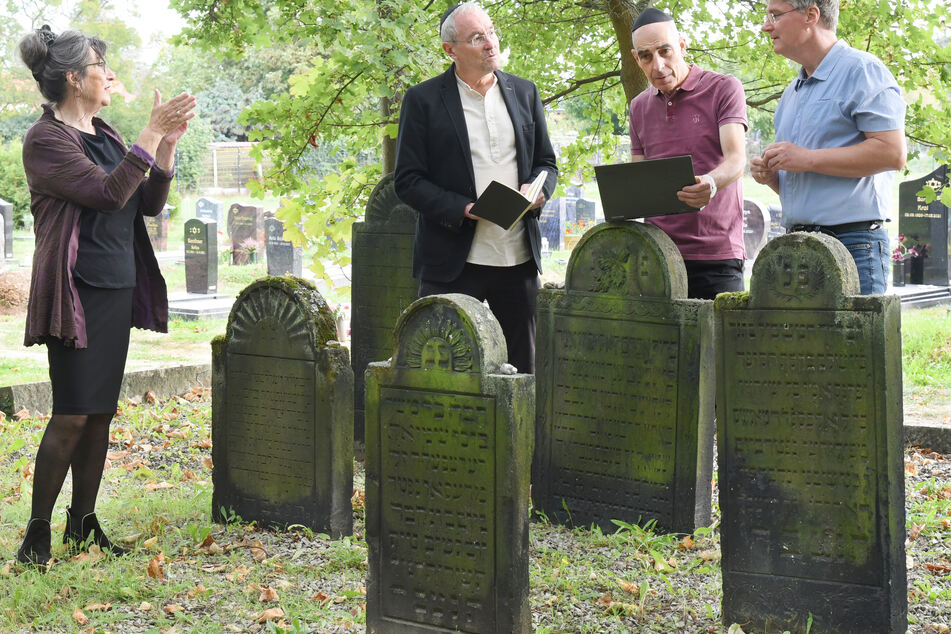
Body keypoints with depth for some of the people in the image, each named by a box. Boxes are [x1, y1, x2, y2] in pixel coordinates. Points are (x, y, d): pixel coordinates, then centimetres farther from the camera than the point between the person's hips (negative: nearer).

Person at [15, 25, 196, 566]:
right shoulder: (46, 140, -10)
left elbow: (149, 204, 14)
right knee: (72, 414, -10)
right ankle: (38, 531, 0)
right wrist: (152, 135, -20)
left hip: (118, 289, 8)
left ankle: (84, 525, 17)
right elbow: (109, 193, -22)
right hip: (77, 292, -8)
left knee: (101, 412, 9)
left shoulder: (104, 135, 14)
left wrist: (168, 145, 1)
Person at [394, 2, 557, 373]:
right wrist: (463, 209, -18)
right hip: (453, 261, -4)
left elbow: (546, 162, 18)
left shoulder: (524, 92, 12)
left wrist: (537, 189, -5)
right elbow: (408, 181, -5)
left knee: (521, 368, 10)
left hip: (519, 257, 4)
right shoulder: (423, 100, -2)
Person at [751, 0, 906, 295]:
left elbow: (893, 153, -16)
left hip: (852, 245, -8)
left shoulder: (862, 70, -3)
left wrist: (809, 159, -14)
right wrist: (771, 176, 6)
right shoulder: (791, 94, 23)